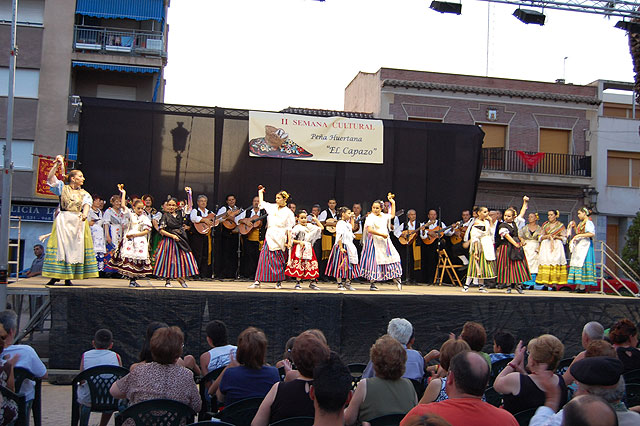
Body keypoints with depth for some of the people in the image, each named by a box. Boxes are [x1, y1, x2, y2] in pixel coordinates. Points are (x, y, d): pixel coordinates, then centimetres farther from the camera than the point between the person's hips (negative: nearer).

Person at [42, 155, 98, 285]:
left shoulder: (84, 193, 14)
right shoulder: (62, 188, 10)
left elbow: (87, 204, -6)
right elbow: (50, 178, -1)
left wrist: (85, 214, -26)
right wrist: (56, 165, -9)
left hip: (78, 221, 2)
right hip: (63, 220, -2)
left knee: (75, 248, -2)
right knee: (60, 246, -6)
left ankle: (68, 277, 3)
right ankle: (55, 276, -3)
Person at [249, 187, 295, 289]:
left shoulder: (288, 212, 0)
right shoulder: (272, 207, 12)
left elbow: (289, 229, -3)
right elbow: (261, 203, 27)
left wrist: (289, 241, -8)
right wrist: (260, 192, 33)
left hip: (279, 239, -4)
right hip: (269, 237, 4)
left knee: (278, 260, -2)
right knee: (263, 258, -4)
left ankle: (279, 282, 11)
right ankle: (257, 281, -5)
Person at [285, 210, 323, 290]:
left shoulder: (309, 226, 10)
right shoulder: (297, 228, -5)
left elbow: (321, 228, 15)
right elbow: (291, 239, -8)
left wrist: (316, 220, 10)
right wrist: (299, 242, -18)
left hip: (309, 249, 5)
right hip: (299, 249, -5)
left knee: (312, 264, 1)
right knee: (299, 265, -6)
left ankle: (312, 283, 9)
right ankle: (298, 283, 3)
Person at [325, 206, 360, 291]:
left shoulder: (346, 223, 13)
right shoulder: (340, 223, -14)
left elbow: (352, 227, 35)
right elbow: (339, 237, -19)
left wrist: (352, 218, 25)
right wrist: (341, 248, -23)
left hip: (349, 247, 9)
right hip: (342, 246, -9)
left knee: (350, 265, 8)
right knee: (340, 266, -2)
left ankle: (347, 284, 16)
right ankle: (340, 284, 4)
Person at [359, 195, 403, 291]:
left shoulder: (384, 216, 13)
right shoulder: (370, 217, -10)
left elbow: (392, 215, 33)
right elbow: (369, 229, -23)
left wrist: (393, 203, 28)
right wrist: (382, 234, -23)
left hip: (385, 242, 7)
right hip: (374, 242, -7)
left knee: (392, 258, 2)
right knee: (374, 261, -5)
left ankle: (396, 279, 16)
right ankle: (372, 283, 2)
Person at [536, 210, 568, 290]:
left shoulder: (561, 225, 9)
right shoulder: (545, 225, 16)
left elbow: (564, 238, 6)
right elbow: (541, 237, 12)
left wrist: (556, 237, -9)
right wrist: (548, 236, -6)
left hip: (557, 245, -2)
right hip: (546, 245, 2)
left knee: (556, 261, -13)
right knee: (545, 261, -10)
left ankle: (554, 284, -12)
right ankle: (545, 284, -10)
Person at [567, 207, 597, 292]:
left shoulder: (588, 222, -7)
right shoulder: (581, 223, 20)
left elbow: (592, 234, -19)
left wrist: (579, 235, -18)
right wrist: (574, 227, 12)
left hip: (585, 245, -9)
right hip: (578, 246, 9)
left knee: (582, 264, -12)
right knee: (576, 263, 3)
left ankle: (583, 287, -12)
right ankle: (578, 286, 2)